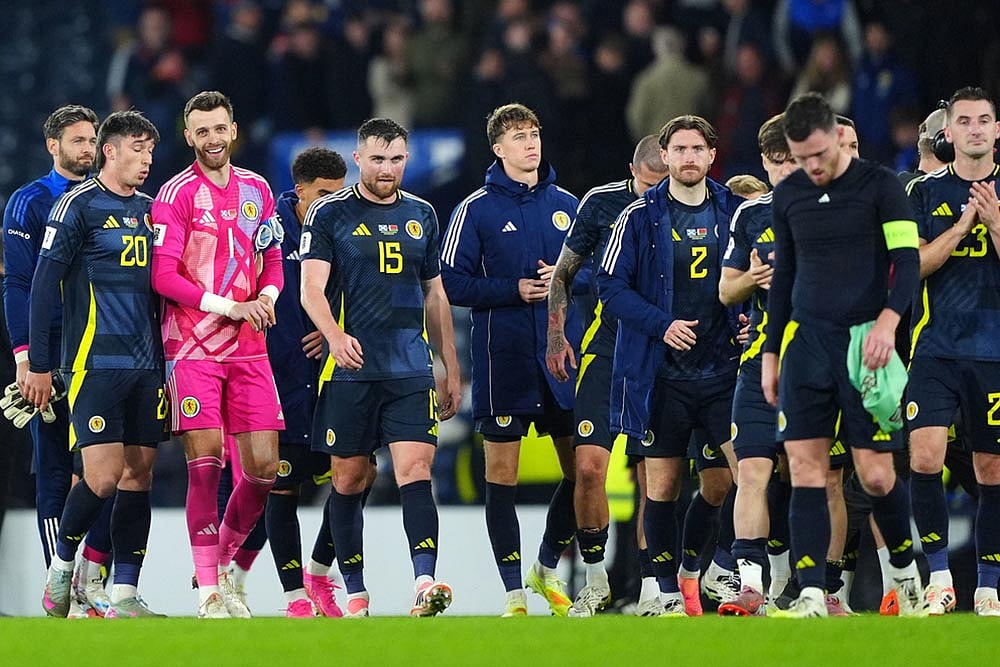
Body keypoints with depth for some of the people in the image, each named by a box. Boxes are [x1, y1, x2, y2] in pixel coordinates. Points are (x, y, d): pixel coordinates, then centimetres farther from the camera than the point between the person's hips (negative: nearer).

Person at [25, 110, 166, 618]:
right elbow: (43, 284, -7)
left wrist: (162, 354, 16)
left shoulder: (149, 209, 15)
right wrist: (38, 363, -10)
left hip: (146, 364, 7)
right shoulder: (79, 205, -5)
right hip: (95, 362, -7)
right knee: (104, 475, -12)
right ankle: (61, 565, 11)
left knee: (139, 472, 2)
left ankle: (124, 595, 4)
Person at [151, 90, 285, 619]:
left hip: (249, 348, 5)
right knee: (205, 462, -9)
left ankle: (223, 566, 21)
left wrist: (268, 295, -3)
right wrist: (230, 306, -16)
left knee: (263, 465, 0)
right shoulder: (177, 194, -5)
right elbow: (163, 276, -10)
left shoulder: (257, 189, 12)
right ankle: (209, 592, -3)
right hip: (192, 348, -5)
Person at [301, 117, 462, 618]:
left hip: (412, 370, 2)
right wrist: (335, 335, -28)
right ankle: (355, 593, 15)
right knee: (349, 479, 4)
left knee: (415, 469, -13)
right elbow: (311, 288, -8)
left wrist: (452, 370, 18)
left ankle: (425, 584, -24)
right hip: (349, 370, -2)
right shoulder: (330, 213, 1)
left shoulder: (421, 215, 14)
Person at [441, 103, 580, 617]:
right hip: (503, 358, -4)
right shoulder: (476, 209, -2)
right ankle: (514, 592, 4)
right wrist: (514, 290, -15)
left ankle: (548, 568, 26)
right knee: (501, 473, -2)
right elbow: (453, 282, -5)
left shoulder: (565, 205, 10)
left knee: (582, 468, 5)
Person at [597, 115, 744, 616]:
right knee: (662, 482, 2)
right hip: (660, 372, -2)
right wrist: (662, 325, -14)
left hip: (723, 368, 2)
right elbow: (611, 285, -3)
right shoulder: (641, 217, 0)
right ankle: (668, 592, 9)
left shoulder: (735, 212, 8)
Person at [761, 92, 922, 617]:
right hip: (806, 341, 4)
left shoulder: (879, 186, -3)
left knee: (875, 474, -5)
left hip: (864, 342, -4)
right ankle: (811, 597, -9)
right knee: (805, 471, -6)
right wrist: (770, 352, 17)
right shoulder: (788, 195, 10)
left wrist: (887, 320, -25)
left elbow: (908, 261, -8)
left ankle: (905, 573, 20)